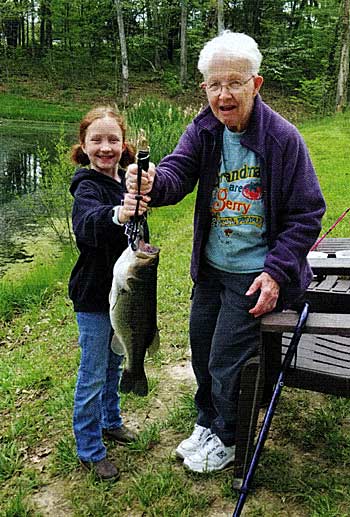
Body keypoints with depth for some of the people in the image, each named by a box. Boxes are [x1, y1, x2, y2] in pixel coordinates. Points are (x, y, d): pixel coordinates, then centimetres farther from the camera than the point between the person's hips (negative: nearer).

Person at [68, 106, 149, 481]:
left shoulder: (124, 182, 4)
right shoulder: (87, 187, -20)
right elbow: (85, 223, -46)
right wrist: (115, 215, -63)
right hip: (93, 297, -7)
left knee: (114, 363, 23)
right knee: (93, 374, 4)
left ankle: (110, 421, 44)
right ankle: (90, 452, 20)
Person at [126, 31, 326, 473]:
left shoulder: (282, 138, -17)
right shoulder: (203, 130, -2)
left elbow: (306, 215, -14)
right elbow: (177, 172, -18)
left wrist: (277, 273, -21)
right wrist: (153, 183, -42)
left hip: (256, 275, -5)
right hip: (210, 269, 6)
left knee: (225, 361, 3)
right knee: (201, 352, 19)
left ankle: (226, 440, 31)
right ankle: (206, 424, 44)